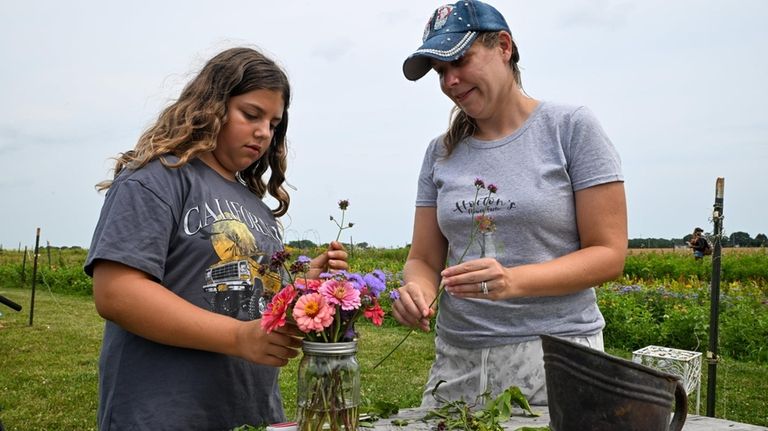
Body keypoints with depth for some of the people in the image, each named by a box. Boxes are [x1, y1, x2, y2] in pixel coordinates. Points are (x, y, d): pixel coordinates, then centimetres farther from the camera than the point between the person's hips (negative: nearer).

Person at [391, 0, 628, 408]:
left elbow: (609, 253, -7)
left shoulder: (571, 126, -4)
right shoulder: (441, 152, 9)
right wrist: (417, 290, -15)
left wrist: (513, 281, -22)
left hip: (554, 353, -3)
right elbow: (423, 260, 9)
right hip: (457, 358, 4)